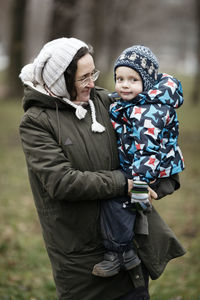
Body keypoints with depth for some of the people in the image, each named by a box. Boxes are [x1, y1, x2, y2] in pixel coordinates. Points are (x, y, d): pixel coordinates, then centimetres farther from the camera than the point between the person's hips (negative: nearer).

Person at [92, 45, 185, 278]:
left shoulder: (150, 112, -23)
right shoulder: (123, 106, 8)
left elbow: (147, 150, -29)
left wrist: (139, 183, -34)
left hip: (155, 171, -10)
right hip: (129, 167, 10)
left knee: (113, 199, -20)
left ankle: (119, 252, -8)